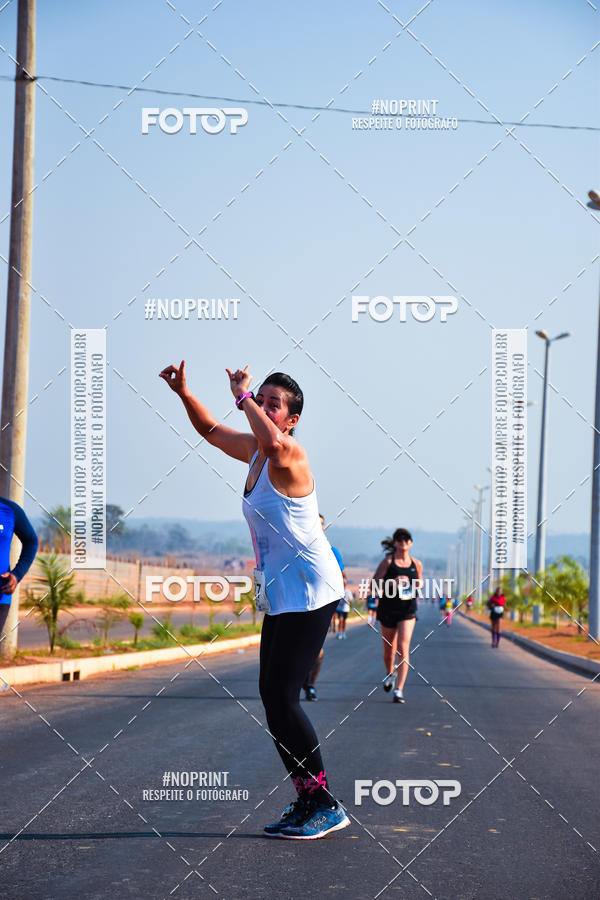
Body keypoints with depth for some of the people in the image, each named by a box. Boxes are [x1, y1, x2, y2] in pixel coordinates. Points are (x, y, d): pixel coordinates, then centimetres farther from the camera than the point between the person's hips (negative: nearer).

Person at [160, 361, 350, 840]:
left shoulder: (290, 454, -14)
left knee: (282, 698, -14)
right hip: (281, 593, 9)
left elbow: (273, 442, -39)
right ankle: (307, 800, 15)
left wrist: (242, 394, -25)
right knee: (272, 697, 8)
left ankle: (326, 806, -8)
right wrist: (183, 392, 12)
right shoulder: (253, 450, 12)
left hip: (310, 590, -9)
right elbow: (210, 429, 28)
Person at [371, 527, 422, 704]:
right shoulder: (387, 562, -4)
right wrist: (393, 582, -23)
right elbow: (374, 584, -9)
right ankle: (390, 673, 47)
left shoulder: (416, 564, 5)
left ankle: (399, 689, -16)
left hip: (407, 610, 0)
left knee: (403, 648, -14)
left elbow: (420, 581, 21)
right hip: (388, 608, 0)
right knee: (389, 648, 14)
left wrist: (419, 584, -3)